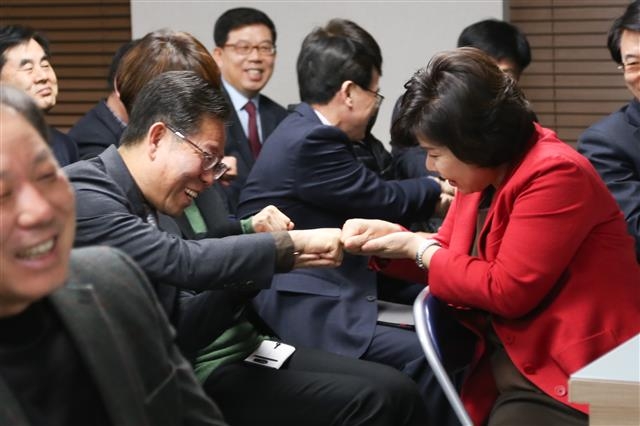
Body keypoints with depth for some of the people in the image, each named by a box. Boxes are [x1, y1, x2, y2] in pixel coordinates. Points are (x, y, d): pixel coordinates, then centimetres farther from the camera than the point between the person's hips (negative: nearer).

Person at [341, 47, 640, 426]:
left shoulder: (555, 174, -18)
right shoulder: (481, 174, 8)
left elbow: (507, 290, -19)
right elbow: (448, 257, 19)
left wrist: (418, 249, -9)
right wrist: (391, 239, 0)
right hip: (510, 370, 8)